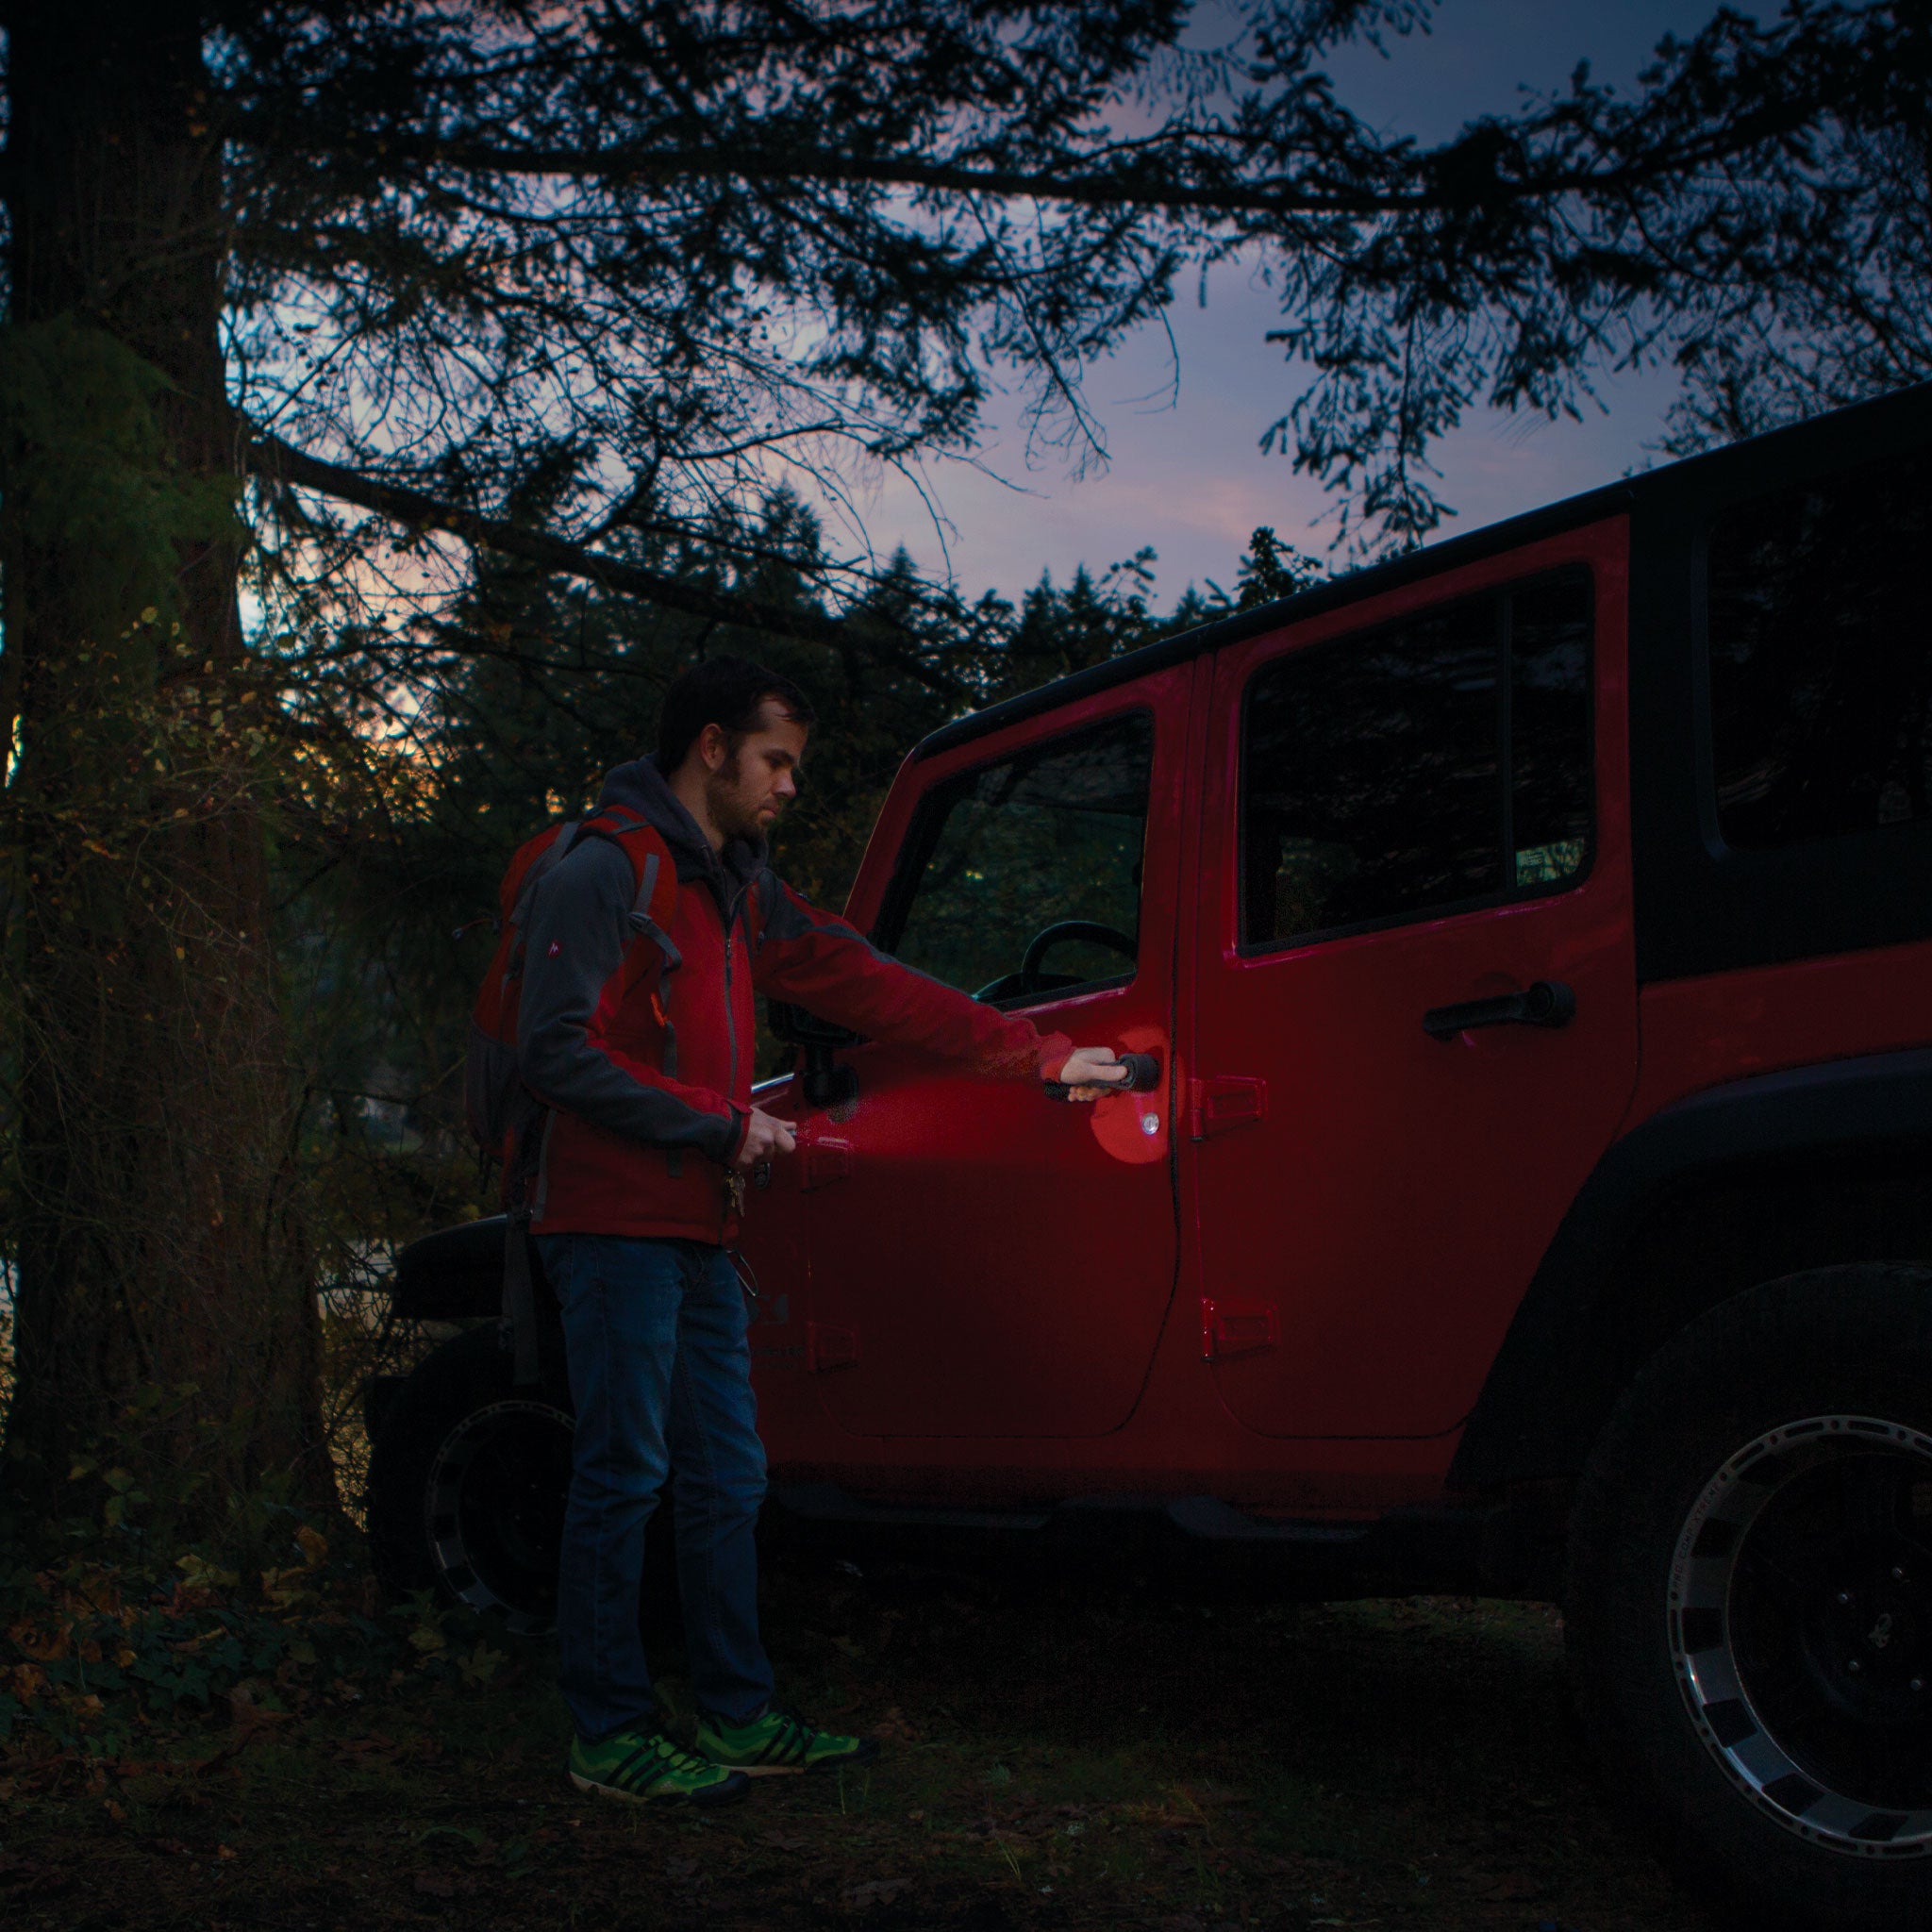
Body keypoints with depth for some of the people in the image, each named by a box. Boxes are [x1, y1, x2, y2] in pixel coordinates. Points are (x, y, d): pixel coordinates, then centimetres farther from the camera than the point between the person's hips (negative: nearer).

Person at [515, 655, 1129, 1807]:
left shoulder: (737, 891, 18)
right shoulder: (604, 873, -10)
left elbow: (870, 987, 16)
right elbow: (558, 1052, -17)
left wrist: (1040, 1056, 12)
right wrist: (722, 1123, -15)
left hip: (698, 1233, 9)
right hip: (618, 1226, -9)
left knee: (726, 1480, 11)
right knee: (624, 1475, -4)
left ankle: (741, 1715, 20)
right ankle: (610, 1735, 5)